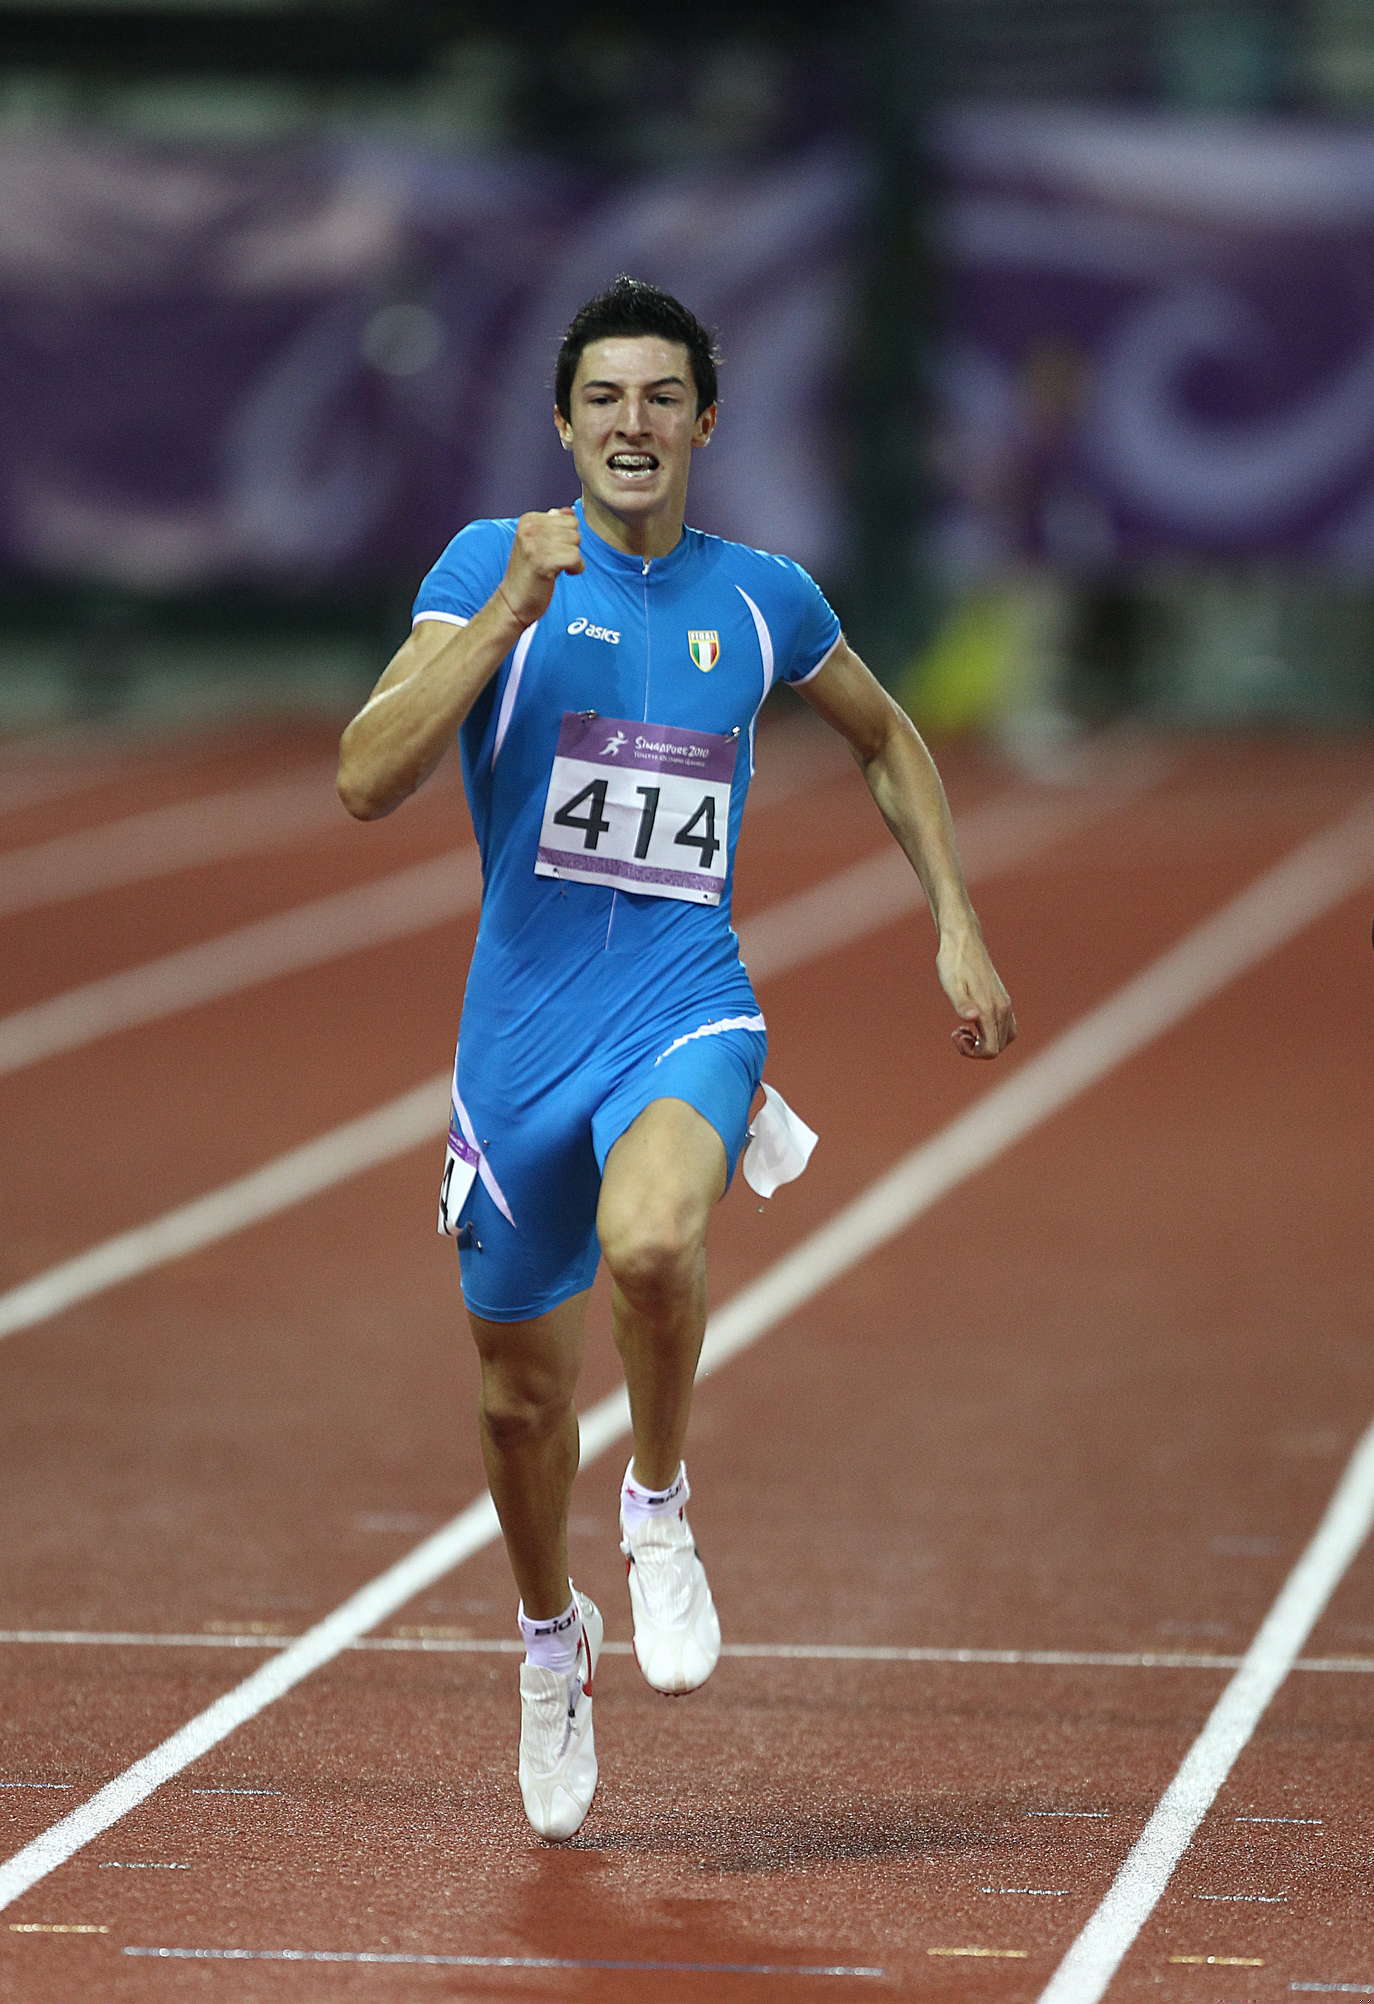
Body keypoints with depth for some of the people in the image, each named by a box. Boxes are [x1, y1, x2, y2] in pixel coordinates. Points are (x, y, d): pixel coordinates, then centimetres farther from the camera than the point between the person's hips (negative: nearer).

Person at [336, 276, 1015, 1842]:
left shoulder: (762, 599, 4)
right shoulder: (491, 567, -4)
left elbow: (887, 740, 24)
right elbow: (365, 783, -16)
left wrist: (958, 929, 16)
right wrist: (513, 607, -23)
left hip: (685, 1012, -1)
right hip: (521, 1031, 1)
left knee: (649, 1240, -34)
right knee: (523, 1391, 12)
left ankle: (661, 1508, -6)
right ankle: (550, 1635, 41)